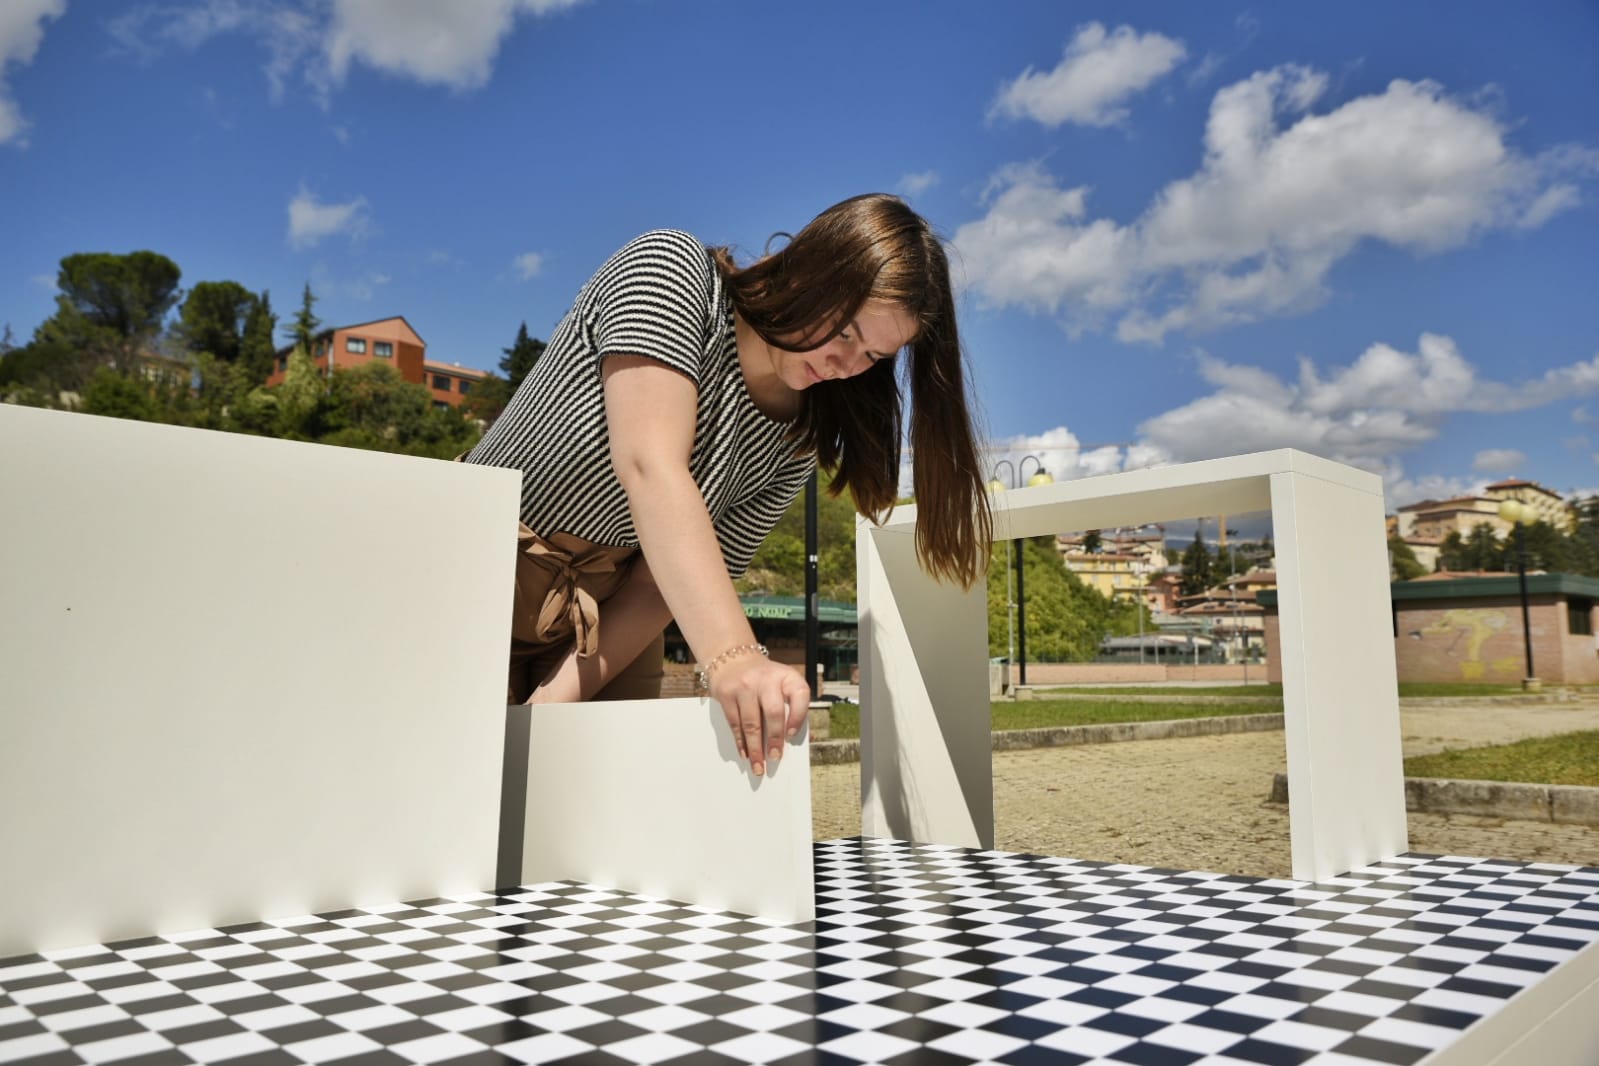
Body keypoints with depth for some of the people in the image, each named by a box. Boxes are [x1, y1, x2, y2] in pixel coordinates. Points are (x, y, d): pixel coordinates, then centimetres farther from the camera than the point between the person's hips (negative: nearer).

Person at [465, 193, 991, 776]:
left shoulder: (802, 434, -7)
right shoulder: (671, 266, -20)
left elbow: (685, 575, -8)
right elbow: (651, 468, -34)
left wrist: (560, 699, -19)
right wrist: (733, 656, -44)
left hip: (610, 613, 4)